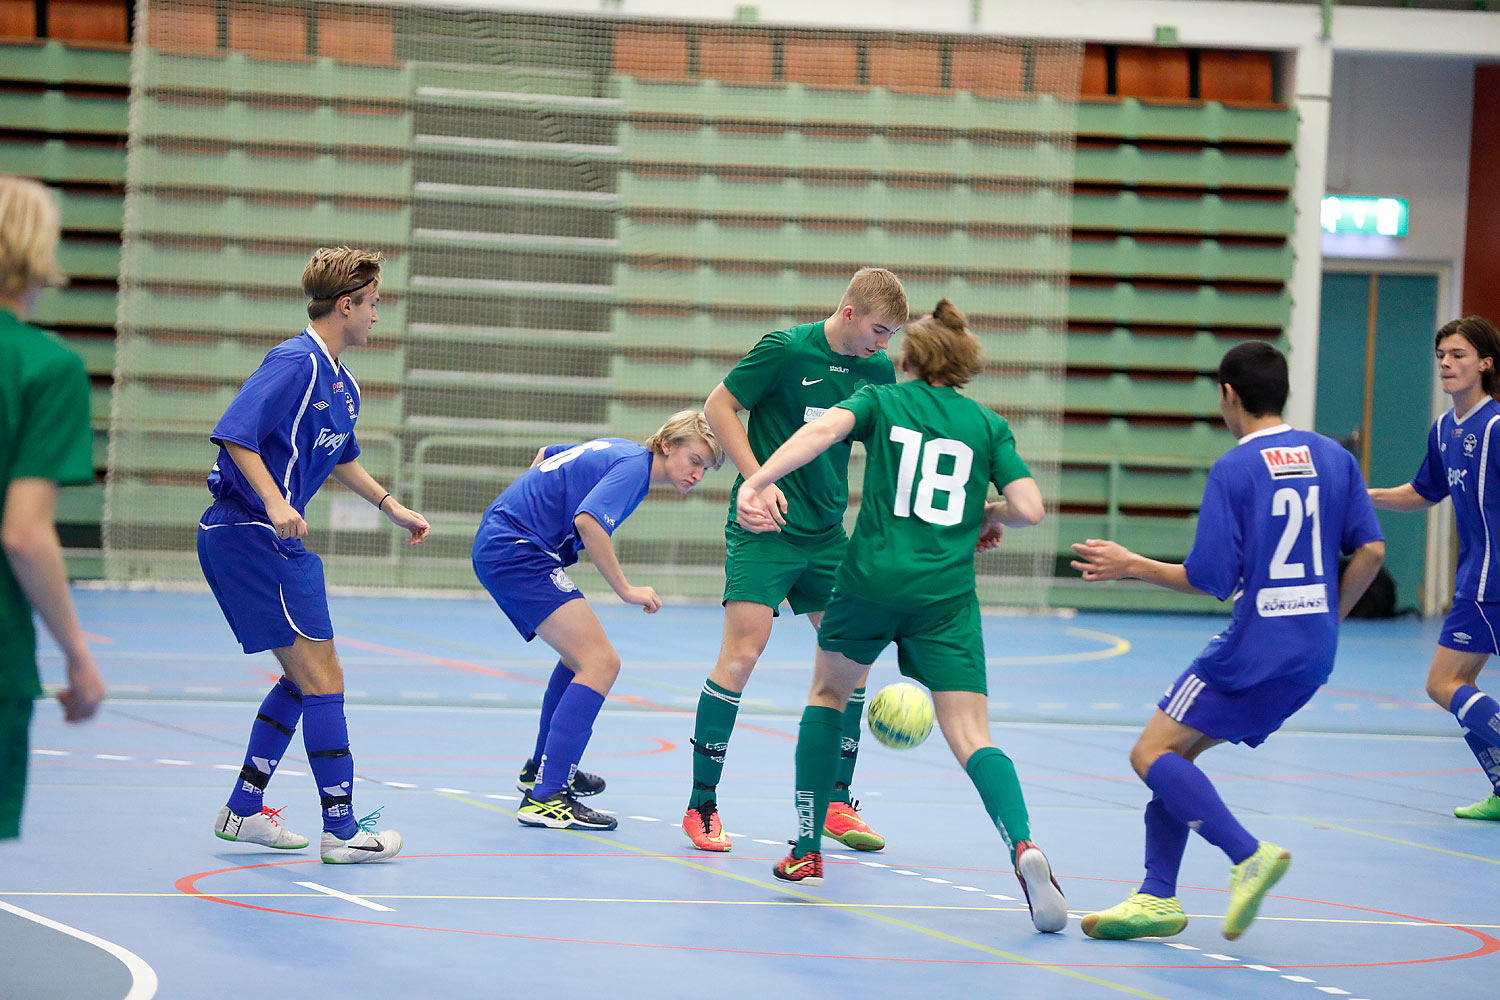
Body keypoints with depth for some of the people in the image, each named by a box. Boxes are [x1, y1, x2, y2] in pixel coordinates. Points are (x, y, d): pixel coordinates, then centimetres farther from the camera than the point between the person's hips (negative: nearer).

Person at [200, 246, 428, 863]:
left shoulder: (342, 383, 15)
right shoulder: (298, 362, -16)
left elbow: (338, 456, 32)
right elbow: (235, 432, -24)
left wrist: (391, 506, 31)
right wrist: (274, 503, -32)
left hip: (269, 539, 11)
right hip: (253, 532, -11)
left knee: (305, 679, 17)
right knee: (321, 679, -8)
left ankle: (243, 811, 23)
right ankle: (342, 831, -5)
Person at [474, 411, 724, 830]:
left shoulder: (618, 450, 18)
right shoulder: (634, 465, -12)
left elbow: (546, 454, 34)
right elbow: (588, 521, -28)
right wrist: (626, 589, -19)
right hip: (518, 552, -11)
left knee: (581, 655, 27)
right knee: (601, 663, -18)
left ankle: (543, 768, 42)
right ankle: (545, 797, -25)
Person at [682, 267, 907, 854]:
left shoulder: (877, 371, 4)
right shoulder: (785, 349, -12)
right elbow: (718, 406, -6)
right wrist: (758, 481, -14)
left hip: (826, 535, 6)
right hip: (763, 527, -6)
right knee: (742, 652, -14)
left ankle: (836, 803, 16)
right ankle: (701, 806, -7)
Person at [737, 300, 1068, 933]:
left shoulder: (881, 401, 9)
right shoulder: (987, 424, 12)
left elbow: (824, 428, -13)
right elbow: (1030, 507, 1)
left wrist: (758, 482, -22)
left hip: (871, 579, 0)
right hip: (946, 595, 0)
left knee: (829, 693, 26)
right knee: (972, 738, -5)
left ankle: (806, 851, 24)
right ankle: (1023, 845, -33)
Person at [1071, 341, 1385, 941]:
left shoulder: (1233, 469, -8)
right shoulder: (1333, 457, 9)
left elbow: (1210, 580, -12)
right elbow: (1370, 551, 5)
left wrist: (1131, 566, 2)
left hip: (1255, 645, -8)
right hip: (1313, 655, 8)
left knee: (1152, 754, -4)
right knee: (1174, 752, 15)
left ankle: (1249, 855, -21)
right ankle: (1158, 898, 8)